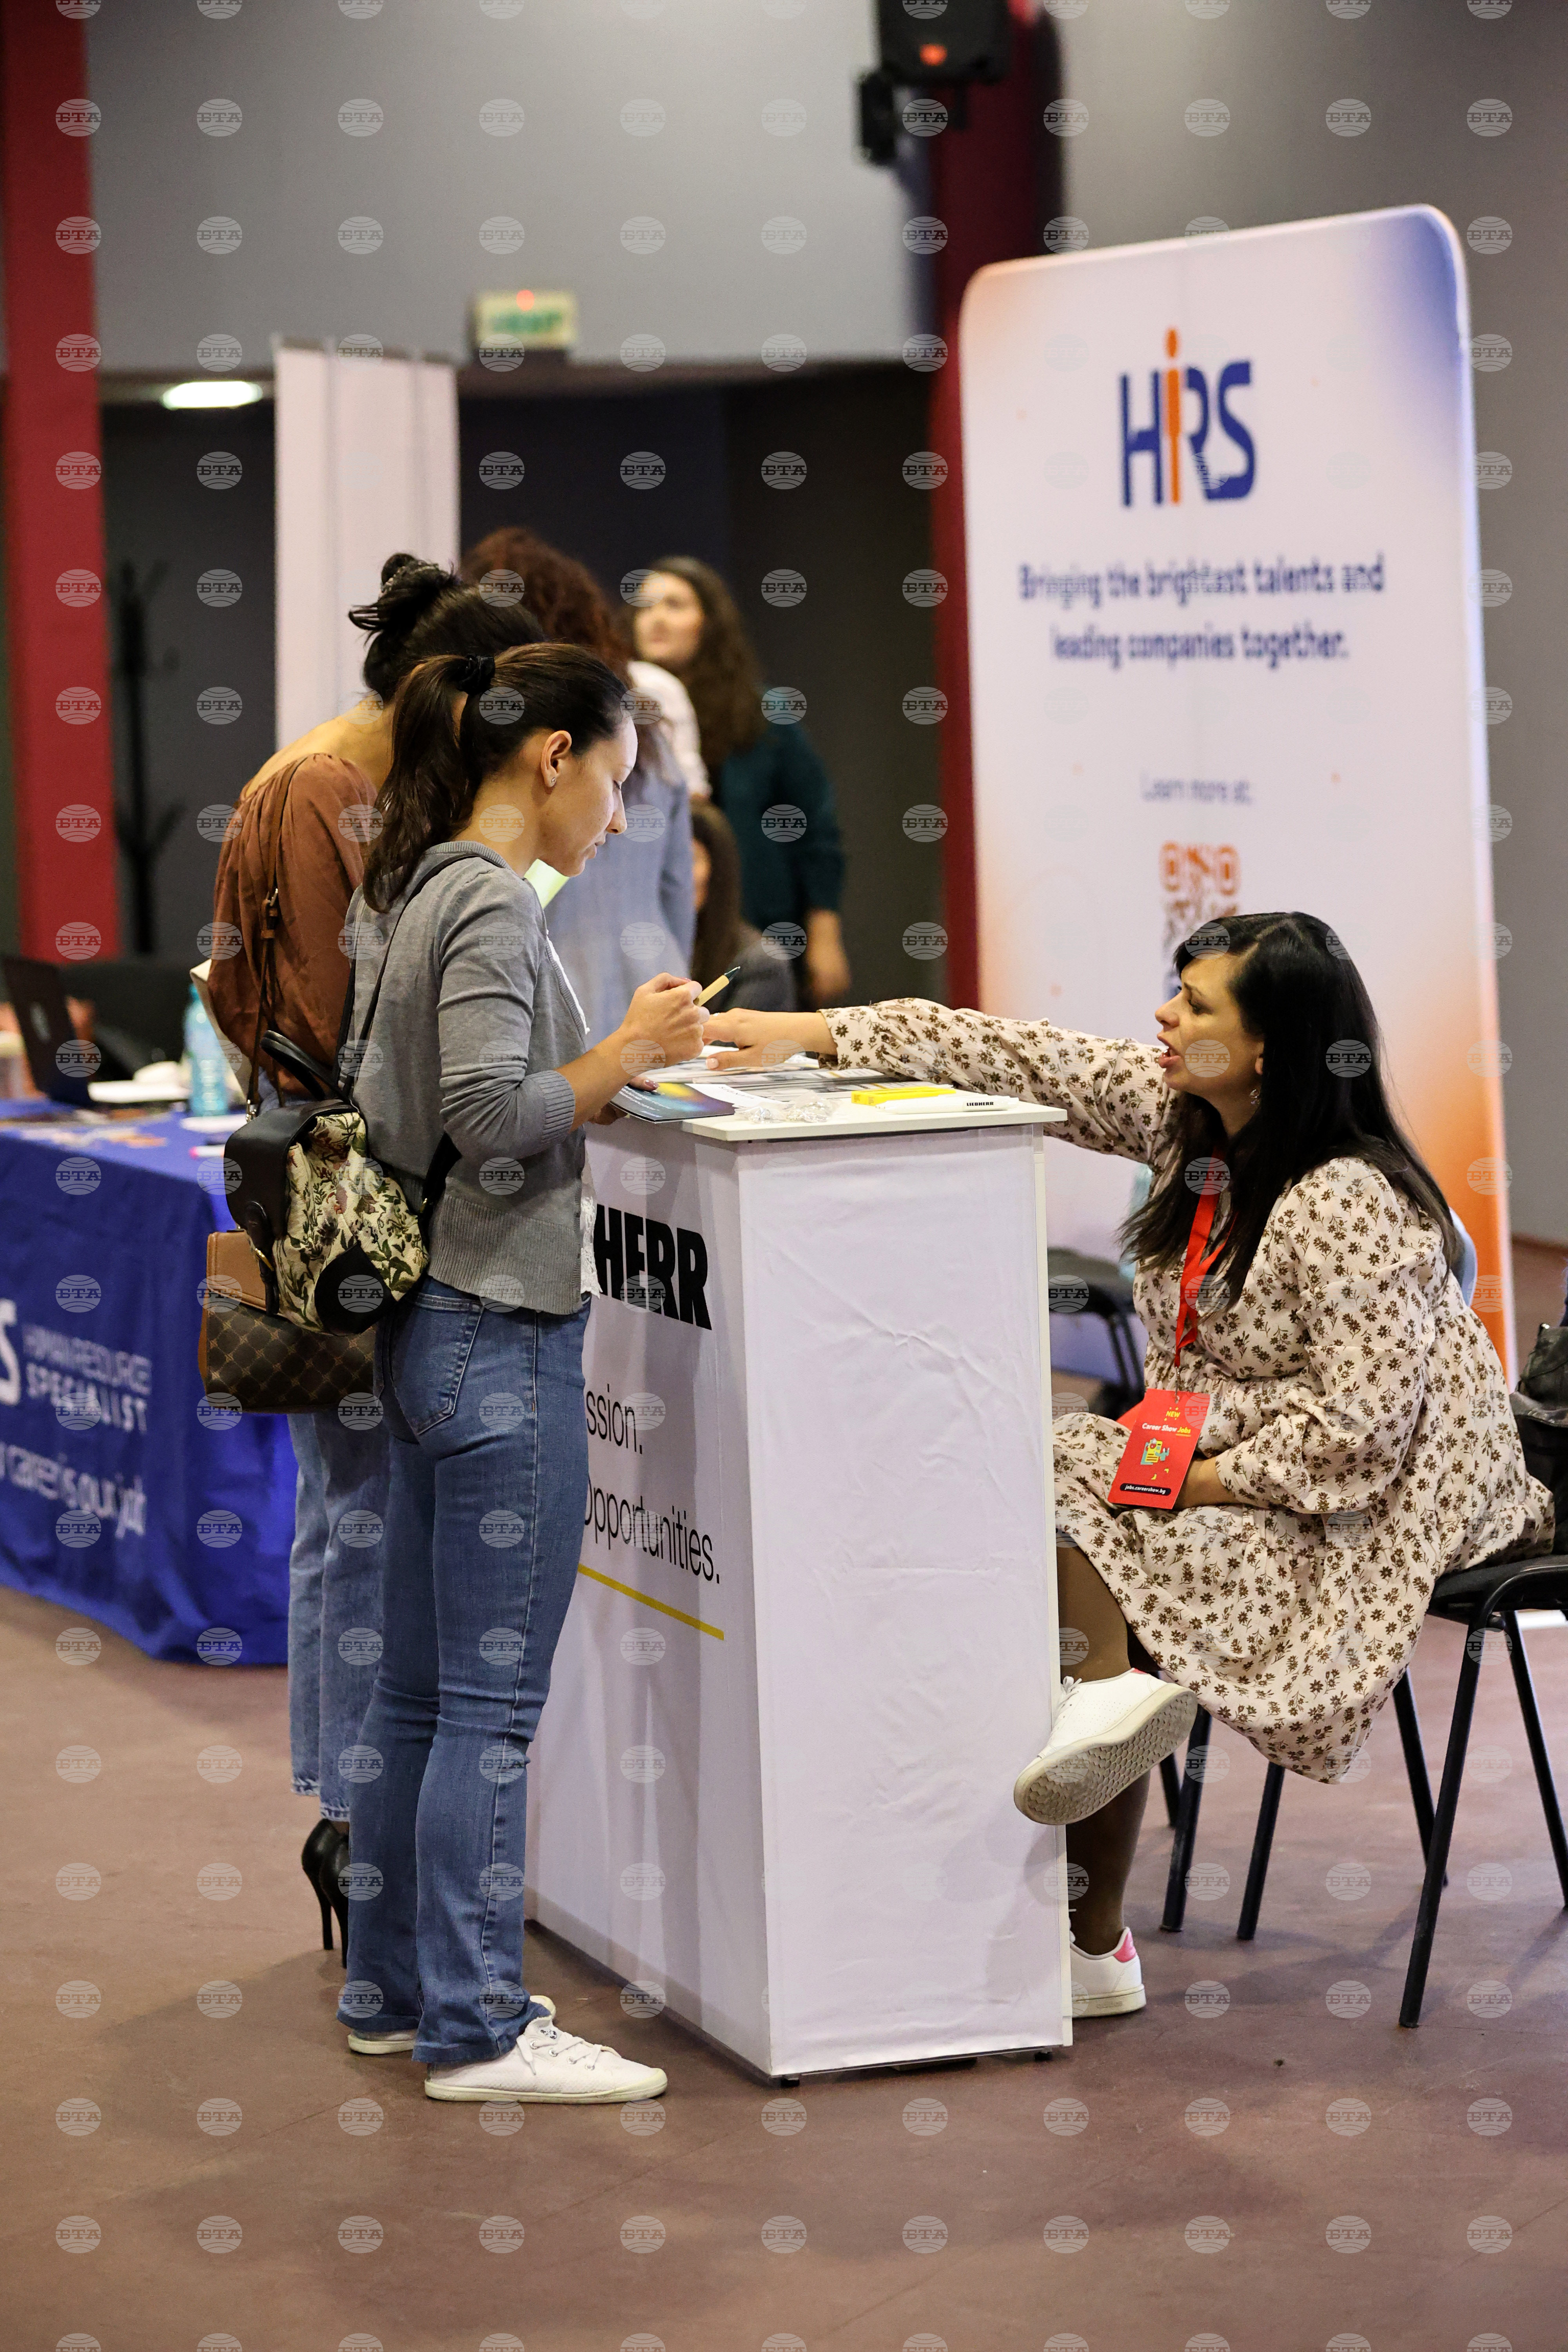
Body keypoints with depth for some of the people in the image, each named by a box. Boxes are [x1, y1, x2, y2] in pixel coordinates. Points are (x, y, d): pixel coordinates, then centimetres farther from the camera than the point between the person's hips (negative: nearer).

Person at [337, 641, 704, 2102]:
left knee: (418, 1689, 15)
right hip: (500, 1338, -10)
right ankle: (477, 2030, 1)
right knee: (492, 1701, -4)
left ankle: (393, 1990, 23)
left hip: (429, 1325, 10)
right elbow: (490, 1121, -24)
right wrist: (624, 1056, -12)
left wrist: (623, 1054, 16)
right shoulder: (491, 903, -15)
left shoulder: (407, 894, 14)